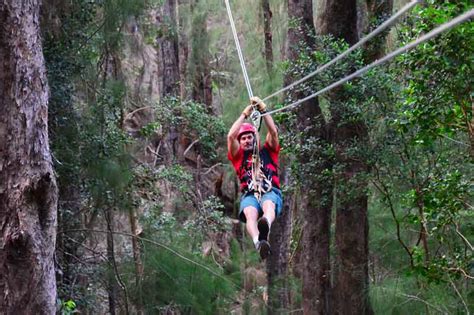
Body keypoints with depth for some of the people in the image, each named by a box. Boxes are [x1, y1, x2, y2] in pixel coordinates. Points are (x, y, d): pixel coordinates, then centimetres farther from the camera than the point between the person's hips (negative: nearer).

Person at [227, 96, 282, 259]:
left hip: (271, 192, 0)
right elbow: (230, 136, 10)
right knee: (250, 214, -37)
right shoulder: (238, 156, 26)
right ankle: (259, 243, -67)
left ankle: (266, 226, -75)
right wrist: (245, 114, 13)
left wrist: (263, 111, 8)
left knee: (268, 205, -39)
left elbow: (273, 132, 12)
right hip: (249, 194, 0)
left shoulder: (267, 151, 28)